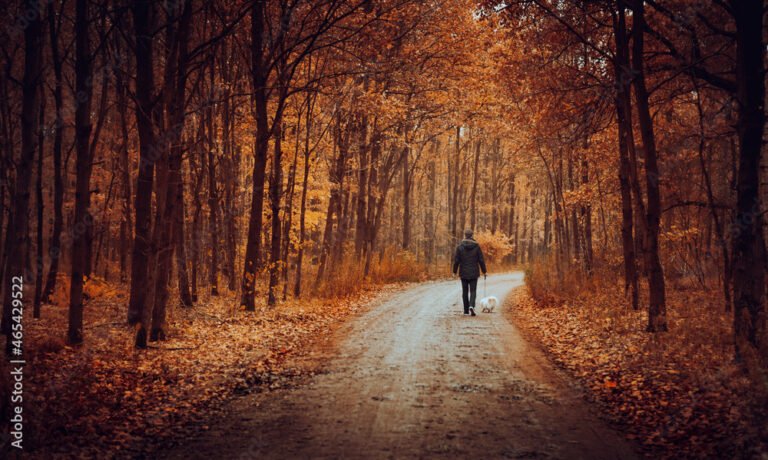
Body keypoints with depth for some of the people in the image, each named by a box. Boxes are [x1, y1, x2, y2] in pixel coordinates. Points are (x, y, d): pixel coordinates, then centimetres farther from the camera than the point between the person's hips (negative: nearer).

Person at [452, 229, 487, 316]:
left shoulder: (460, 246, -6)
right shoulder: (476, 246, -4)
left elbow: (456, 260, -6)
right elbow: (481, 260, -3)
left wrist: (454, 271, 5)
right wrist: (484, 271, 7)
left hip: (463, 273, 0)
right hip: (474, 273, 0)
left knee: (465, 291, 11)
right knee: (473, 291, 4)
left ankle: (466, 310, 14)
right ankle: (471, 306, -20)